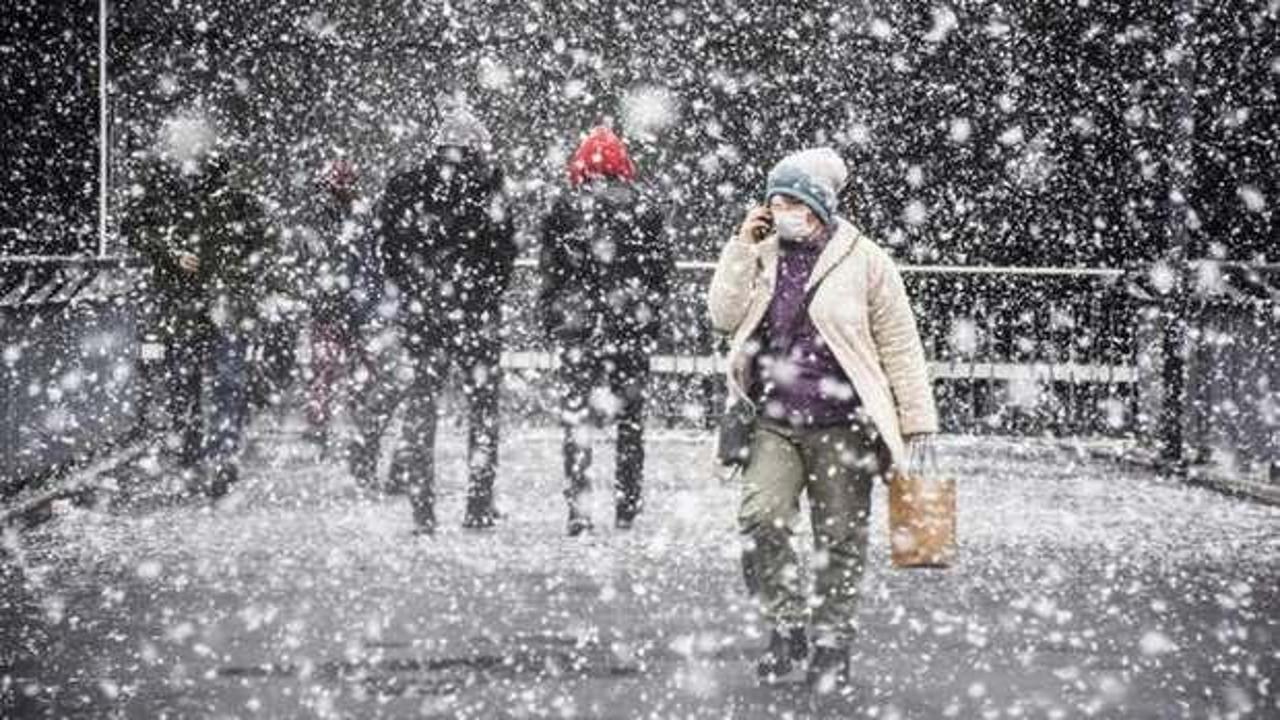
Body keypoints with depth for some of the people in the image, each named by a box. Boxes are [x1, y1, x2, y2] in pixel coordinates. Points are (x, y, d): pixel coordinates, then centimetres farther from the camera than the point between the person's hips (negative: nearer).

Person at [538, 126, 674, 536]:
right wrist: (651, 316, 15)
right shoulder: (643, 209, 1)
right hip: (633, 330, 1)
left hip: (578, 330, -1)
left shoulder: (564, 210, -3)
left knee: (576, 414, 2)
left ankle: (578, 506, -8)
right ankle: (627, 507, 13)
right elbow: (662, 271, 4)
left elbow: (551, 274, -1)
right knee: (631, 417, 11)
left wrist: (553, 323, 8)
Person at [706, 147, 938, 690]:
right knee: (760, 518, -17)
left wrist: (917, 420, 0)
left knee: (840, 539, 4)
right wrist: (742, 247, -5)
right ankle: (786, 625, 0)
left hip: (841, 426, -2)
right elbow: (724, 316, -2)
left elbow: (900, 345, 2)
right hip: (774, 424, 2)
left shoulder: (863, 260, -1)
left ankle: (831, 642, 19)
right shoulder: (763, 256, 10)